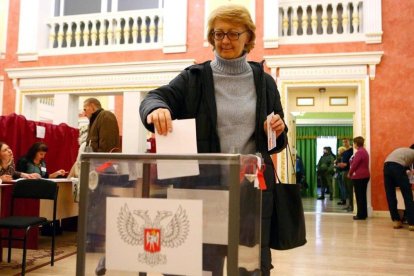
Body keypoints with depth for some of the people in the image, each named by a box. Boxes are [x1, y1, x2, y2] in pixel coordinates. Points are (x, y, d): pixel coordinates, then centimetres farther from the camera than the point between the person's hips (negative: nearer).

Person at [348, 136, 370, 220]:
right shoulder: (364, 151, 16)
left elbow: (354, 164, -17)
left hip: (359, 177, -10)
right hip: (364, 176, 10)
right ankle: (363, 214, 18)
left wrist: (349, 174, -3)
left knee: (359, 196, -4)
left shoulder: (359, 152, -17)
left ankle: (361, 215, 0)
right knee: (362, 196, 13)